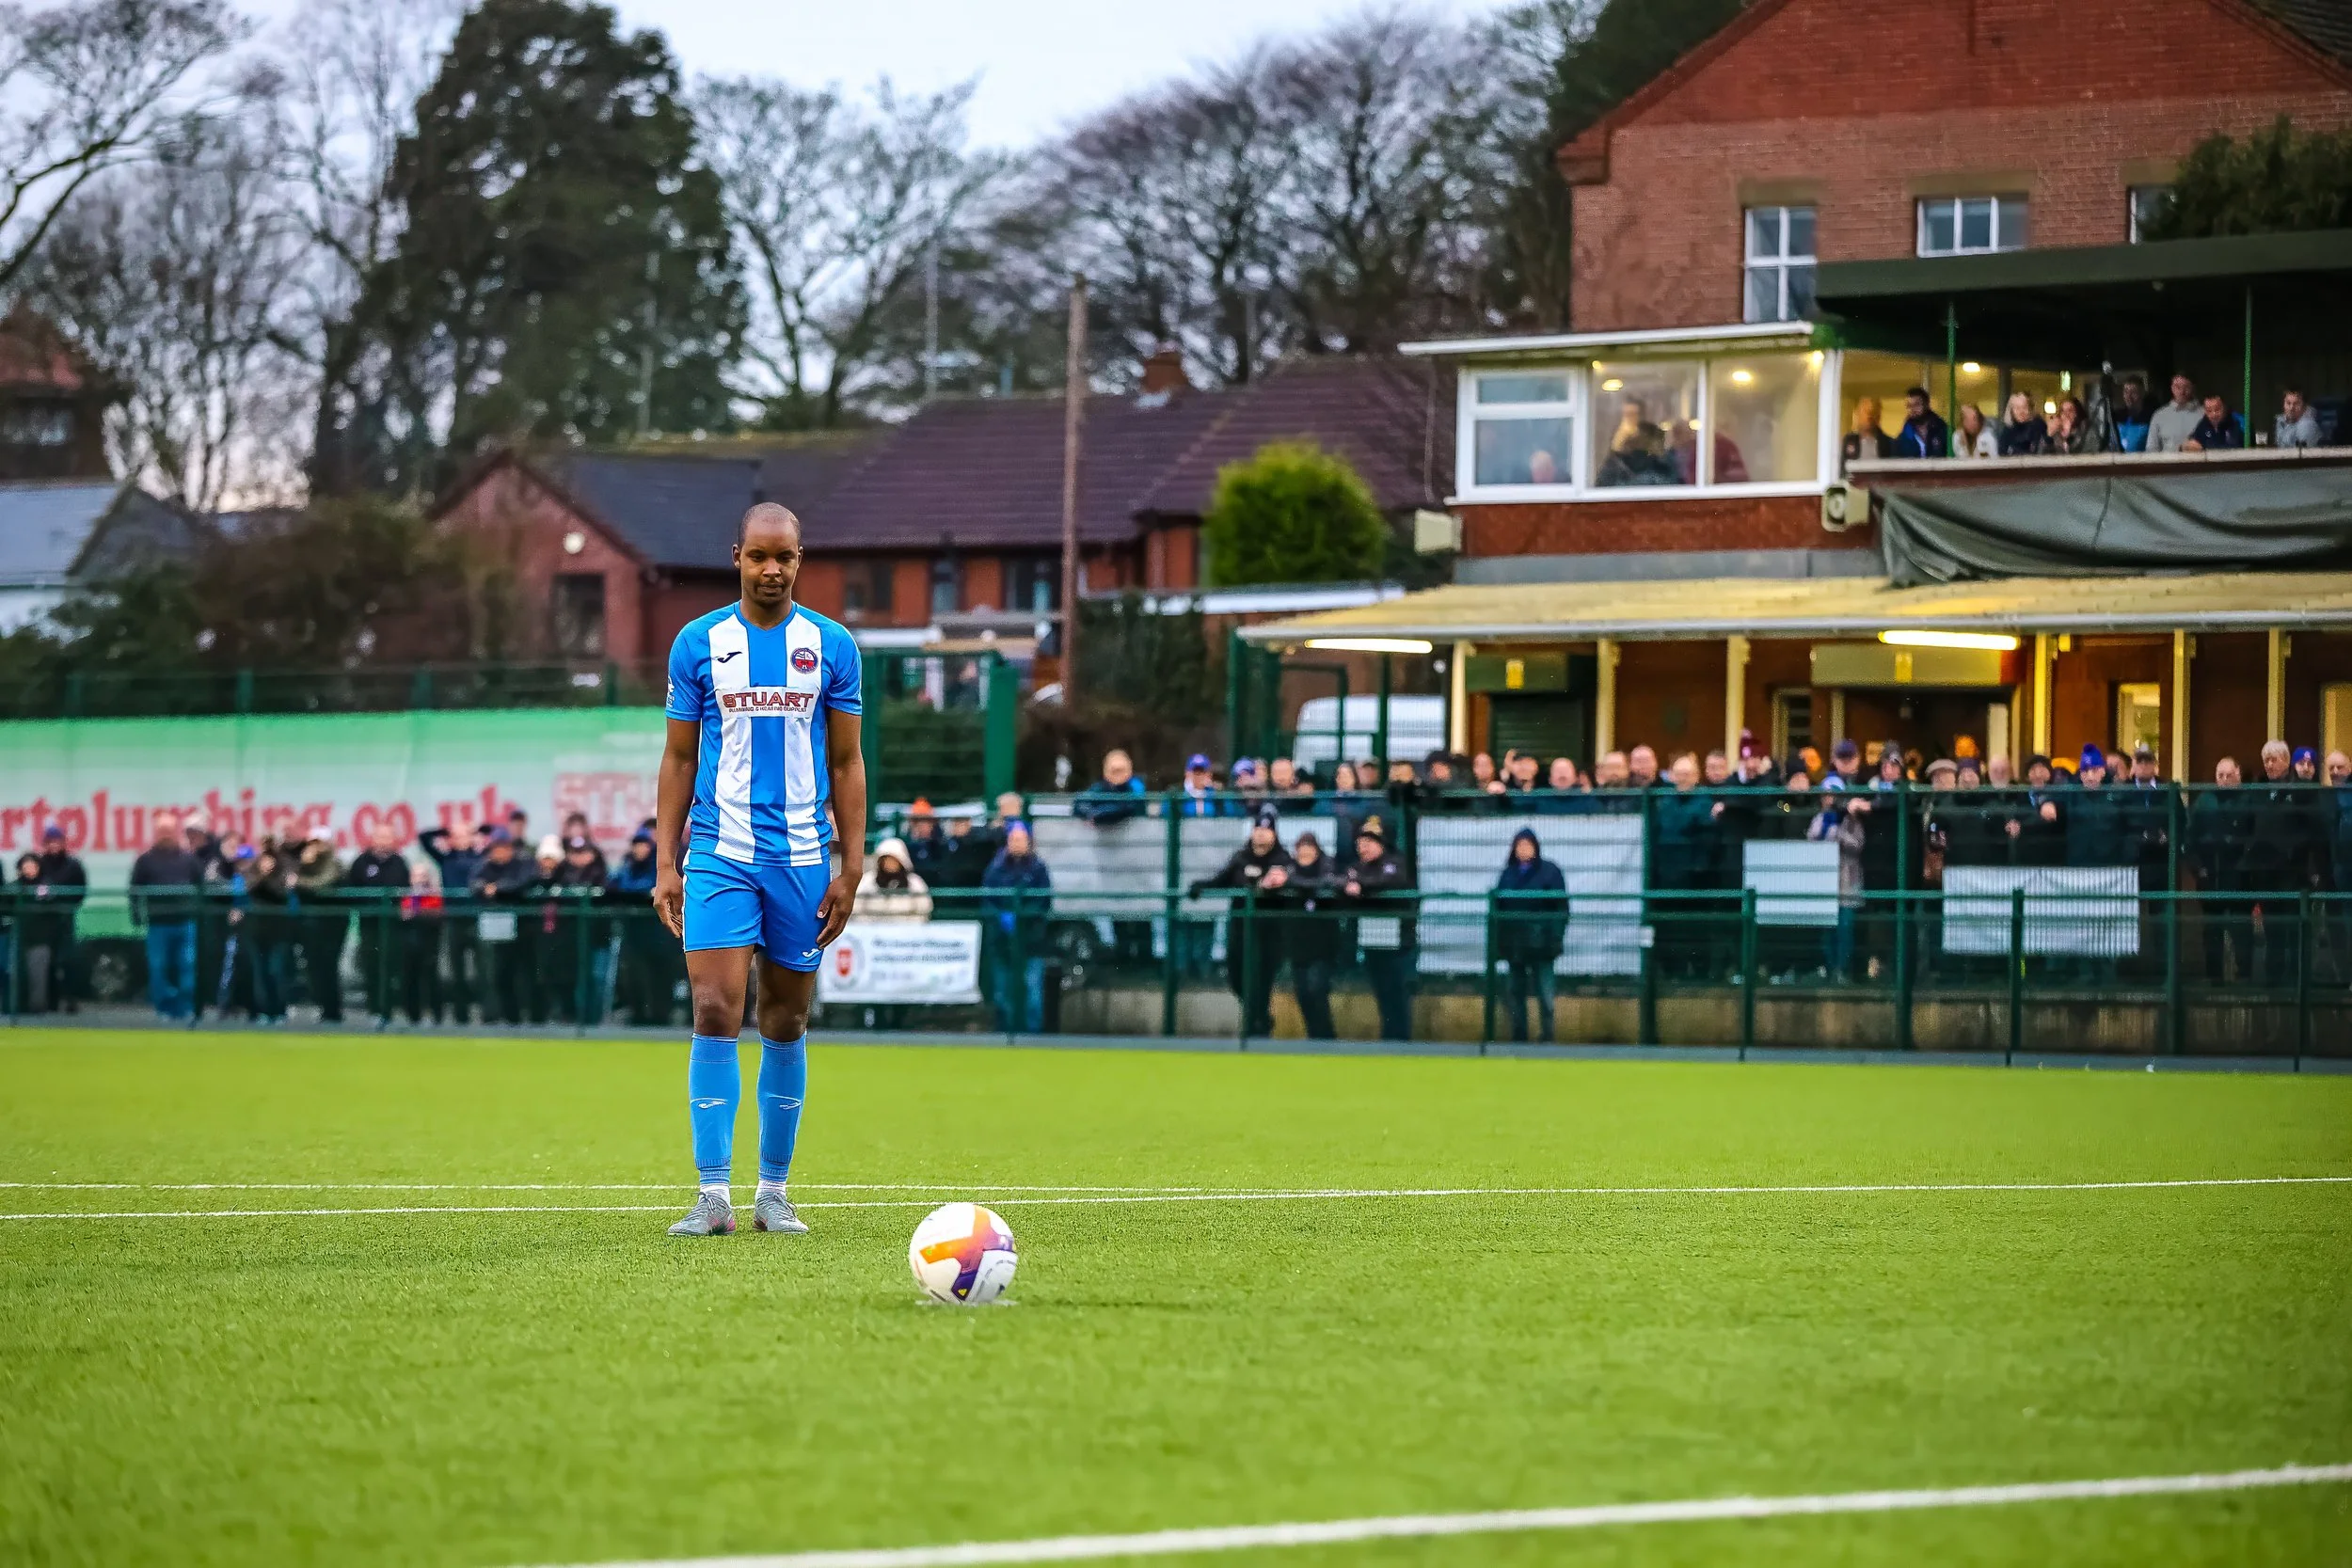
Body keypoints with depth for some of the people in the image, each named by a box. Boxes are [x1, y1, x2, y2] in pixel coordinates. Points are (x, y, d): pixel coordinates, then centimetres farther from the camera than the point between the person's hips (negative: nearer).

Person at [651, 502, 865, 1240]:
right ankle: (713, 1194, -11)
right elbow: (678, 760, 6)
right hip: (719, 854, -1)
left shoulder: (831, 646, 4)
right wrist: (665, 865, 0)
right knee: (716, 1015, -11)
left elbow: (847, 763, 7)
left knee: (786, 1025, 7)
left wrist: (851, 867, 1)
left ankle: (774, 1192, 17)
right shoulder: (699, 643, 3)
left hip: (802, 859, 1)